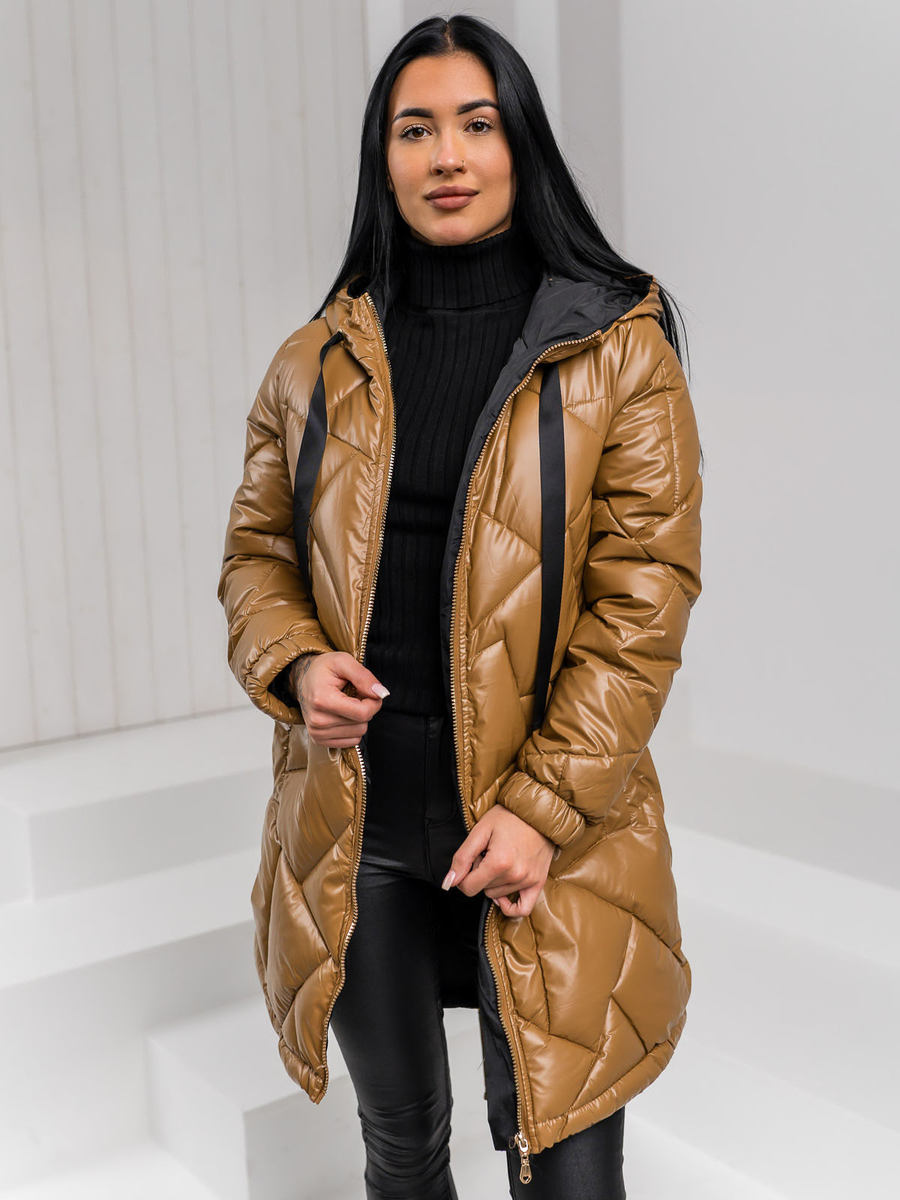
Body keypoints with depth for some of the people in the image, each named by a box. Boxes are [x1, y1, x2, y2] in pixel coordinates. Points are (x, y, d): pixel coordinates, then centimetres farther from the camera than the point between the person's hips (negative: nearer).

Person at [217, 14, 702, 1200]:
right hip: (356, 825, 3)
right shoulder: (319, 363, 5)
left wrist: (545, 805, -15)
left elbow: (644, 598, -9)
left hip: (547, 833, -2)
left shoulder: (619, 350, -4)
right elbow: (256, 550, 12)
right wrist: (295, 663, -10)